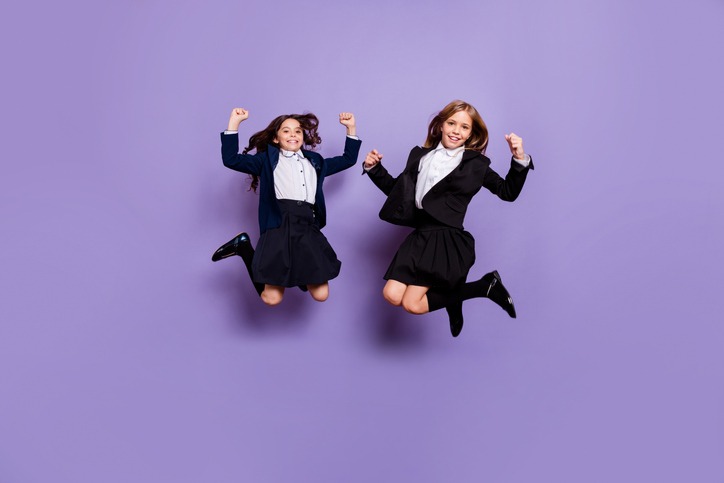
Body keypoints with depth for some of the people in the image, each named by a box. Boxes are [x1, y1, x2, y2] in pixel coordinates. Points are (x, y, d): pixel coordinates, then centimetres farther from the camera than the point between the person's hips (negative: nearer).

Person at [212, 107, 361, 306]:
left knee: (321, 295, -5)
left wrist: (351, 128, 28)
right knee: (272, 298, -10)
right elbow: (231, 159, 5)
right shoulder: (268, 159, 15)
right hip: (280, 226, -4)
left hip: (309, 228, 4)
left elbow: (348, 159, 36)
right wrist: (234, 122, 1)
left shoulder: (315, 161, 27)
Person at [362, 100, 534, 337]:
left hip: (448, 239, -5)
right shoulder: (420, 155, 15)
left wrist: (520, 160, -8)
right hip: (420, 236, 5)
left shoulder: (475, 164, 4)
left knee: (412, 304, -14)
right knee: (392, 295, -9)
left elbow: (508, 192, 5)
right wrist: (374, 169, 9)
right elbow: (397, 189, 22)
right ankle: (450, 297, 14)